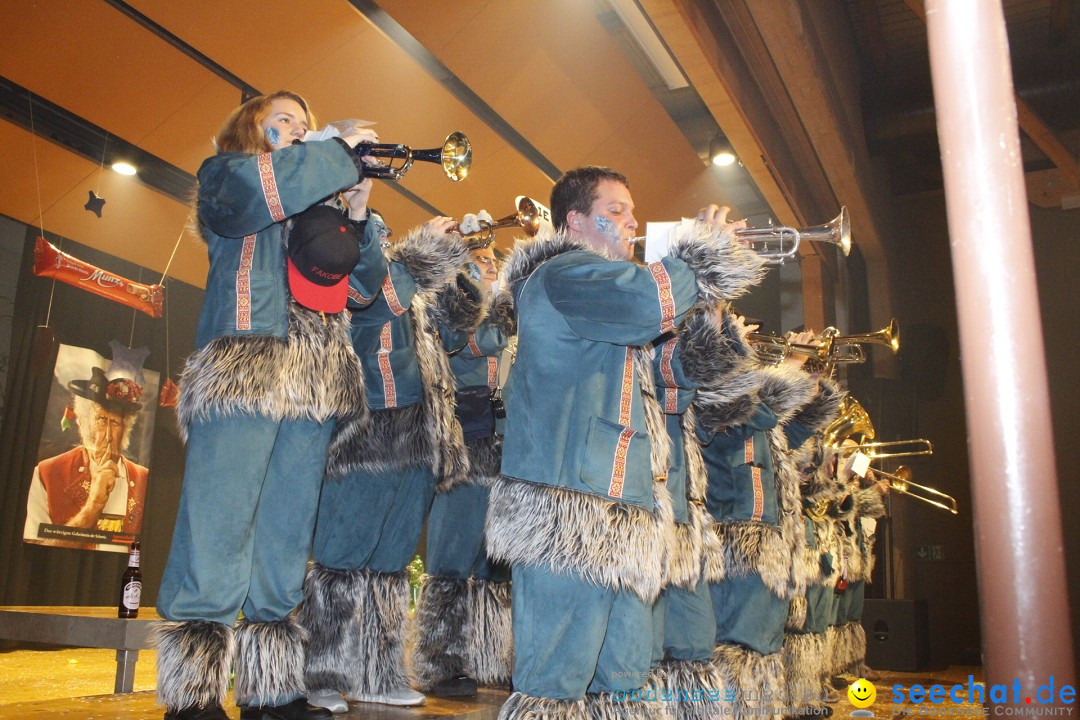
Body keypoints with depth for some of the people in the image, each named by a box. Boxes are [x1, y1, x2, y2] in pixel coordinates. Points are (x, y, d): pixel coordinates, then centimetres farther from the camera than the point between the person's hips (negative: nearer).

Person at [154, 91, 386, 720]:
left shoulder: (317, 203, 29)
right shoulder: (225, 175, 15)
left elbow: (371, 279, 19)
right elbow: (264, 185, -11)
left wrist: (356, 215, 5)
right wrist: (341, 151, 0)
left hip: (315, 379, 6)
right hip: (244, 368, -5)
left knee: (287, 533, 2)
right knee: (221, 523, -9)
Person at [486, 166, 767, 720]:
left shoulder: (600, 281, 28)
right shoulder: (563, 273, -6)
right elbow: (651, 302, -24)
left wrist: (713, 262, 19)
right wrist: (706, 246, -5)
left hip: (621, 502, 11)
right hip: (570, 505, -10)